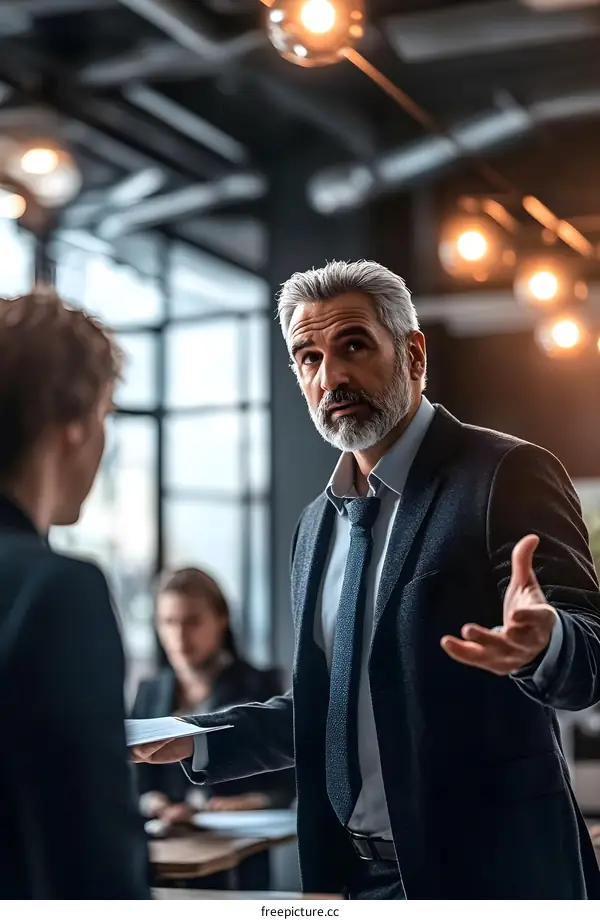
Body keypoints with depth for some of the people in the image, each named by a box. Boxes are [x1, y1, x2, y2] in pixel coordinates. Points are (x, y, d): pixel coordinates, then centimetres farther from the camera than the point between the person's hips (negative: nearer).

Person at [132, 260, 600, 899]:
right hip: (353, 873, 6)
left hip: (487, 867, -6)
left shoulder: (507, 475, -10)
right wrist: (198, 739, 8)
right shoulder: (317, 524, 11)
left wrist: (539, 644, -38)